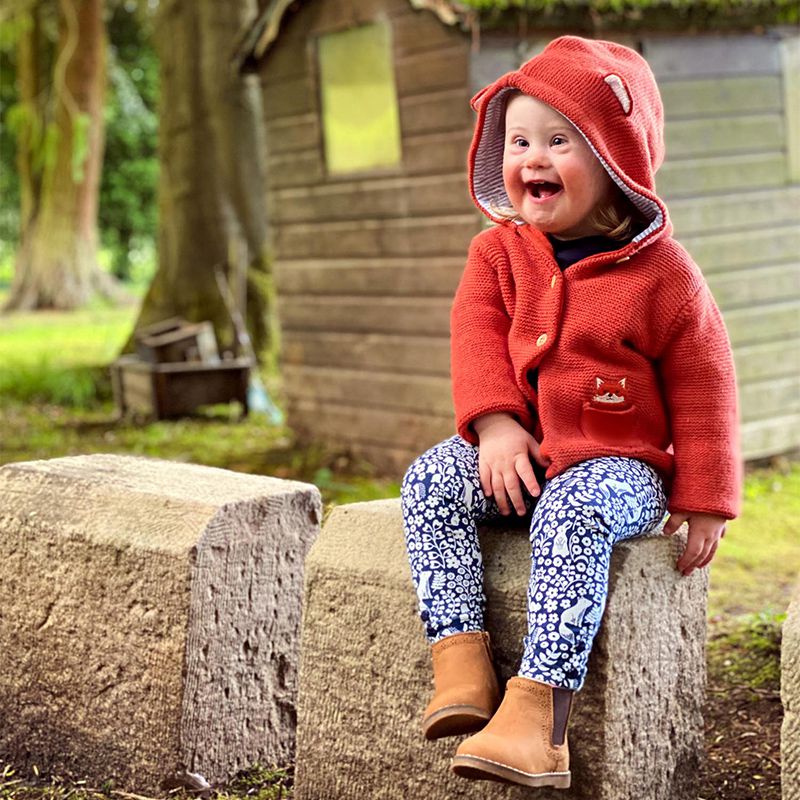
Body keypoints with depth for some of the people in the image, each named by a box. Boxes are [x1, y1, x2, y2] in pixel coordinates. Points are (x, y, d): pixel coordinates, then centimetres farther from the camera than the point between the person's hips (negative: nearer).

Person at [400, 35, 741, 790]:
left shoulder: (660, 271, -5)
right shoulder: (498, 252, 6)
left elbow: (701, 385, -2)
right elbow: (476, 336, -3)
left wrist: (704, 501, -3)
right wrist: (494, 425, -21)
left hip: (618, 462, -5)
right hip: (519, 451, 5)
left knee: (571, 516, -36)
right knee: (428, 482, -20)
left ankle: (536, 709, -40)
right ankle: (460, 659, -25)